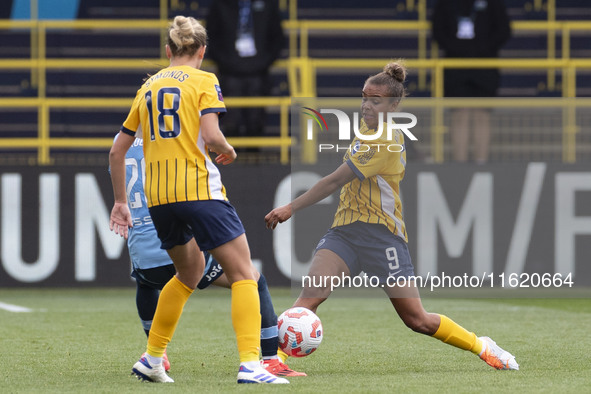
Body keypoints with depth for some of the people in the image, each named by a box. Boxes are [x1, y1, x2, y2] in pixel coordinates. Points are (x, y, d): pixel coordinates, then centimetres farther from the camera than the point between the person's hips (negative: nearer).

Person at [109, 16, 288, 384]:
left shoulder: (148, 86, 16)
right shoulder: (204, 81, -1)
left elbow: (117, 150, 17)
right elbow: (211, 137, -16)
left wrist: (120, 202, 24)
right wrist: (228, 151, 6)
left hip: (158, 197, 6)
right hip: (199, 188, -6)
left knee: (190, 272, 26)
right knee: (243, 273, -3)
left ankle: (152, 359, 27)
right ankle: (250, 365, -18)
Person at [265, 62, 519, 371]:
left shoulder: (387, 142, -18)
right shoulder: (366, 125, 8)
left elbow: (335, 181, -20)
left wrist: (291, 208, -18)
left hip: (381, 234, -7)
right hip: (345, 230, 7)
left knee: (417, 320, 1)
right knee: (311, 293, -20)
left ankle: (481, 346, 23)